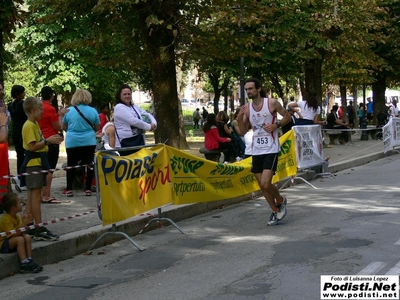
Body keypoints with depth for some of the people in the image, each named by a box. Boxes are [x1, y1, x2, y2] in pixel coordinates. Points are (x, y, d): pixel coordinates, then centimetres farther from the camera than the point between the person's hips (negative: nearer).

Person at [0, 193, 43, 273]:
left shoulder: (17, 217, 3)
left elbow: (20, 232, -4)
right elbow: (13, 234, -29)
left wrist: (24, 220, -17)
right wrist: (24, 223, -31)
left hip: (12, 242, 8)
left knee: (27, 237, -12)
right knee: (20, 239, -31)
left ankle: (29, 260, -13)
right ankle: (24, 265, -31)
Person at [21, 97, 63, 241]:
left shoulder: (35, 124, 14)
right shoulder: (29, 126, -15)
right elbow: (32, 146, -22)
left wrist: (50, 139, 6)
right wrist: (48, 141, -21)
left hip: (38, 162, 10)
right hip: (33, 163, -10)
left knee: (32, 195, 13)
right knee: (36, 195, -10)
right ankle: (39, 230, -10)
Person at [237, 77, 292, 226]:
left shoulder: (272, 103, -8)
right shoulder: (247, 108, 5)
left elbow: (287, 116, 2)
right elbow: (243, 131, 8)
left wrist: (276, 125, -14)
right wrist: (239, 119, -10)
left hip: (271, 149, -5)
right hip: (256, 150, 5)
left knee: (266, 183, -15)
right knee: (261, 185, 9)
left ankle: (280, 200, 14)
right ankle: (275, 211, 27)